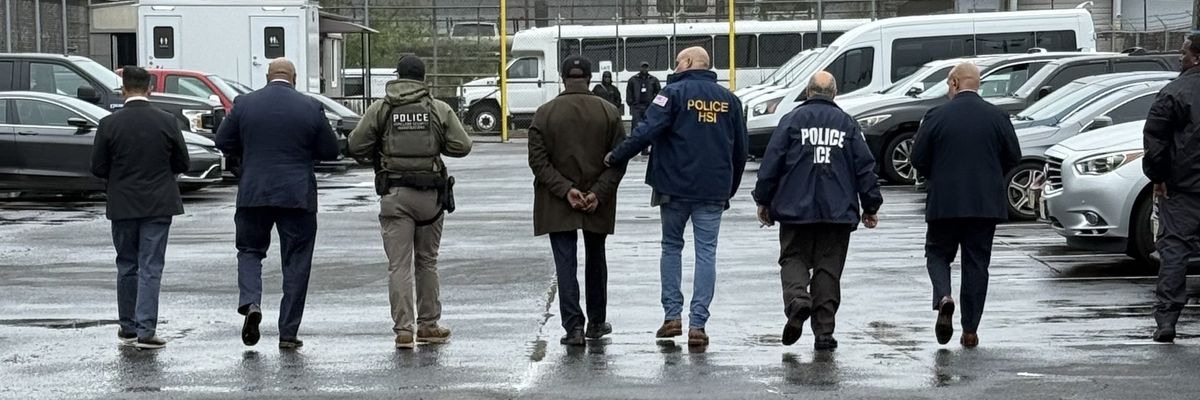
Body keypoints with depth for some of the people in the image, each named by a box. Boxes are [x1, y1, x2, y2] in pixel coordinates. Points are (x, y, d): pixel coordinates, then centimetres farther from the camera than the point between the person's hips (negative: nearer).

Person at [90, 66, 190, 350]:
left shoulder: (109, 124, -7)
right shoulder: (166, 122, -6)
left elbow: (98, 168, -4)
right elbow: (182, 164, 1)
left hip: (123, 206, 1)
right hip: (158, 206, -1)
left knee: (127, 266, 14)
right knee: (150, 268, 0)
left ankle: (128, 328, 20)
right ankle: (146, 330, -6)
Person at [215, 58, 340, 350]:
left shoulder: (244, 104, 0)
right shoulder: (310, 107, -3)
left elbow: (223, 142, 6)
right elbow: (330, 152, 2)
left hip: (253, 194, 1)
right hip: (298, 196, -1)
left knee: (250, 251, 16)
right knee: (296, 264, 6)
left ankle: (250, 303, -11)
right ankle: (288, 333, 6)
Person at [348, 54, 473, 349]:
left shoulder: (380, 109, -1)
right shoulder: (439, 109, 1)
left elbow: (356, 147, -2)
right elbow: (461, 146, -1)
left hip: (394, 194, -1)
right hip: (430, 194, 1)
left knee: (399, 264, 0)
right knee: (427, 261, 14)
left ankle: (403, 330, -7)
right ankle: (428, 325, 19)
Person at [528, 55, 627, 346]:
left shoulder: (545, 113, -4)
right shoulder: (608, 113, -2)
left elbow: (538, 160, -9)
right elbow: (618, 160, -6)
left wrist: (565, 189, -12)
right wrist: (598, 193, -9)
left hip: (557, 206, -2)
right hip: (598, 204, 2)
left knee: (565, 264, 0)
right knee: (596, 260, 18)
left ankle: (574, 327, -9)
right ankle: (596, 323, 28)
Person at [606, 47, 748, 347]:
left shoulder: (674, 93, -6)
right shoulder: (729, 99, 9)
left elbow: (647, 132, -17)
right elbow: (740, 151, 13)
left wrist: (616, 157, -9)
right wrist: (729, 191, 20)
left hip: (675, 187, -2)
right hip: (714, 191, 2)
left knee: (671, 246, 14)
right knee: (706, 253, 4)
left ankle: (672, 315, 8)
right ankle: (697, 324, -1)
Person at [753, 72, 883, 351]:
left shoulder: (792, 120, 2)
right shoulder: (847, 123, 8)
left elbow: (772, 161, -1)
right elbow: (865, 165, 7)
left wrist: (763, 200, 7)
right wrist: (871, 205, 13)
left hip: (796, 209, -1)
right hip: (838, 212, 2)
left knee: (793, 258, 8)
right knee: (829, 268, 6)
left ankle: (797, 299, -22)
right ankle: (824, 332, 3)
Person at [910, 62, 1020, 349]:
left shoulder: (937, 116, -6)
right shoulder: (997, 117, 0)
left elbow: (918, 158, -4)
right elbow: (1013, 157, 6)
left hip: (944, 202, -2)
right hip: (986, 204, 2)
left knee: (938, 253, 14)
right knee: (976, 263, 8)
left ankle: (943, 297, -15)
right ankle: (970, 330, 8)